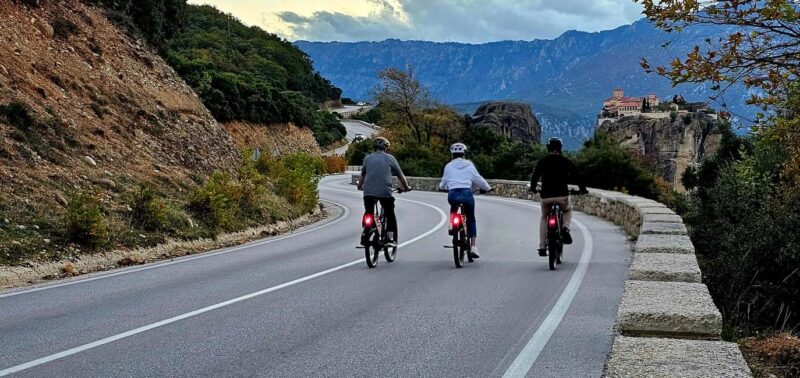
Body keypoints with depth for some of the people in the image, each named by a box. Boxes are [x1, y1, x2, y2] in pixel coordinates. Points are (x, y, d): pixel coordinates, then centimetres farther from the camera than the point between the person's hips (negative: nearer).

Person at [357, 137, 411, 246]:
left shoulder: (368, 158, 13)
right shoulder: (390, 158, 7)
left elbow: (362, 175, 20)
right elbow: (401, 176, 11)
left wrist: (360, 186, 38)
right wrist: (406, 187, 26)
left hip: (368, 191, 2)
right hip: (385, 192, -2)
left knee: (368, 213, 20)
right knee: (390, 214, 13)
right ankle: (390, 238, 5)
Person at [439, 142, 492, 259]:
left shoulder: (448, 166, 13)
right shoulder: (469, 165, 11)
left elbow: (442, 184, 18)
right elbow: (479, 180, 16)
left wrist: (442, 186, 41)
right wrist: (488, 187, 34)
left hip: (452, 194, 1)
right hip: (466, 193, -1)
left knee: (453, 208, 36)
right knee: (471, 219, 14)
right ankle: (473, 246, 4)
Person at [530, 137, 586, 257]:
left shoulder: (542, 161, 4)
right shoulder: (566, 161, 4)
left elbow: (535, 176, 6)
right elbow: (575, 175, 5)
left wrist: (533, 188, 25)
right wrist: (582, 188, 19)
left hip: (546, 196, 1)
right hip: (562, 195, -1)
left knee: (544, 218, 23)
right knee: (568, 210, 31)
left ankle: (542, 247, 14)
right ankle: (565, 227, 0)